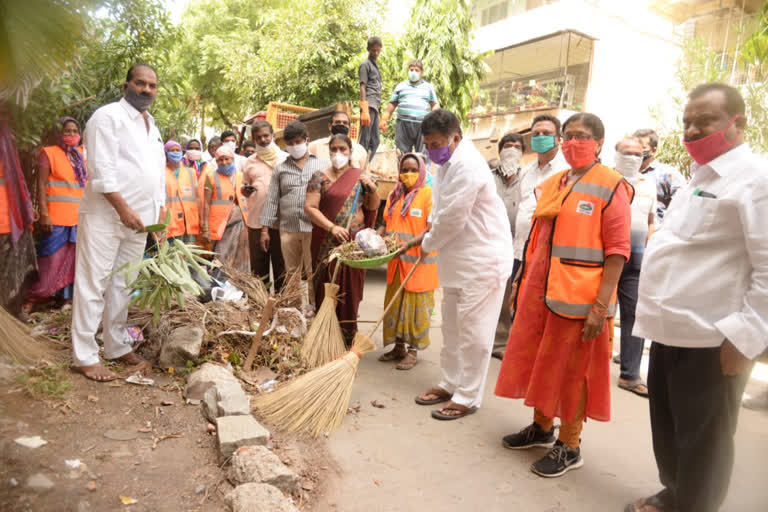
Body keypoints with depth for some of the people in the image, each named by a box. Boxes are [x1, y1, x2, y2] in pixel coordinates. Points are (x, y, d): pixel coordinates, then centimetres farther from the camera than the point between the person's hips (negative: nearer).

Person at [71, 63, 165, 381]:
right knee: (92, 286, -3)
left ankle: (117, 347, 22)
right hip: (105, 216, -7)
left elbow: (158, 172, 21)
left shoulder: (152, 127, 19)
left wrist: (160, 211, 13)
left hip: (138, 220, 7)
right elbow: (101, 170, -14)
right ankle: (84, 357, 4)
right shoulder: (108, 116, -5)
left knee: (122, 286, 12)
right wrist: (123, 209, -18)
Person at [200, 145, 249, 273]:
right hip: (221, 226, -4)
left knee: (241, 262, 6)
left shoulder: (240, 176, 14)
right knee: (222, 262, -6)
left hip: (241, 224, 4)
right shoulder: (211, 176, 2)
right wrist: (205, 229, -9)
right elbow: (206, 204, -3)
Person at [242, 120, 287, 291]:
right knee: (258, 265, 9)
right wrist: (246, 191, -5)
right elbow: (245, 187, 19)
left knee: (281, 265, 5)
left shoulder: (285, 158, 4)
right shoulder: (250, 162, 12)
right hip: (256, 220, 3)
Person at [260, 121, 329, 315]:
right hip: (288, 228, 3)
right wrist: (265, 229, 7)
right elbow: (272, 200, 13)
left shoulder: (323, 165, 8)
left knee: (313, 273, -3)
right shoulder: (280, 169, 15)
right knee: (292, 272, 9)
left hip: (314, 227, -3)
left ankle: (314, 308, 9)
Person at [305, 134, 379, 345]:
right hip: (327, 241, -2)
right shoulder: (320, 177, 1)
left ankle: (348, 339, 20)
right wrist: (332, 227, -18)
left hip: (355, 241, 3)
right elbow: (309, 207, -8)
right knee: (327, 289, 0)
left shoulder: (360, 177, 11)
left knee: (351, 290, 7)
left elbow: (373, 207, 16)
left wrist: (373, 190, -4)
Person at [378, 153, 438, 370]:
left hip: (419, 260, -6)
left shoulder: (429, 194, -7)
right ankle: (398, 347, 24)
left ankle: (412, 350, 13)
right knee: (395, 302, 11)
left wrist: (409, 244, -28)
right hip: (397, 261, 6)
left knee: (416, 304, 2)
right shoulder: (394, 195, 13)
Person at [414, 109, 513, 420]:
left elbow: (451, 220, -21)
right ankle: (450, 383, 33)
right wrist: (428, 229, 5)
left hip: (482, 260, -11)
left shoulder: (467, 165, -22)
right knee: (452, 327, 18)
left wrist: (427, 245, -6)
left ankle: (467, 397, 12)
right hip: (457, 260, 11)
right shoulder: (449, 162, 11)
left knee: (473, 332, 0)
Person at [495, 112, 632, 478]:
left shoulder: (611, 187, -8)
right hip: (539, 290, 7)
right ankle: (542, 427, 37)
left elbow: (617, 250, -13)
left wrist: (601, 305, -19)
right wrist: (523, 282, 15)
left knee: (572, 370, 6)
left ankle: (569, 447, 24)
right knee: (536, 361, 16)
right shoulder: (552, 184, 12)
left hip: (579, 297, -6)